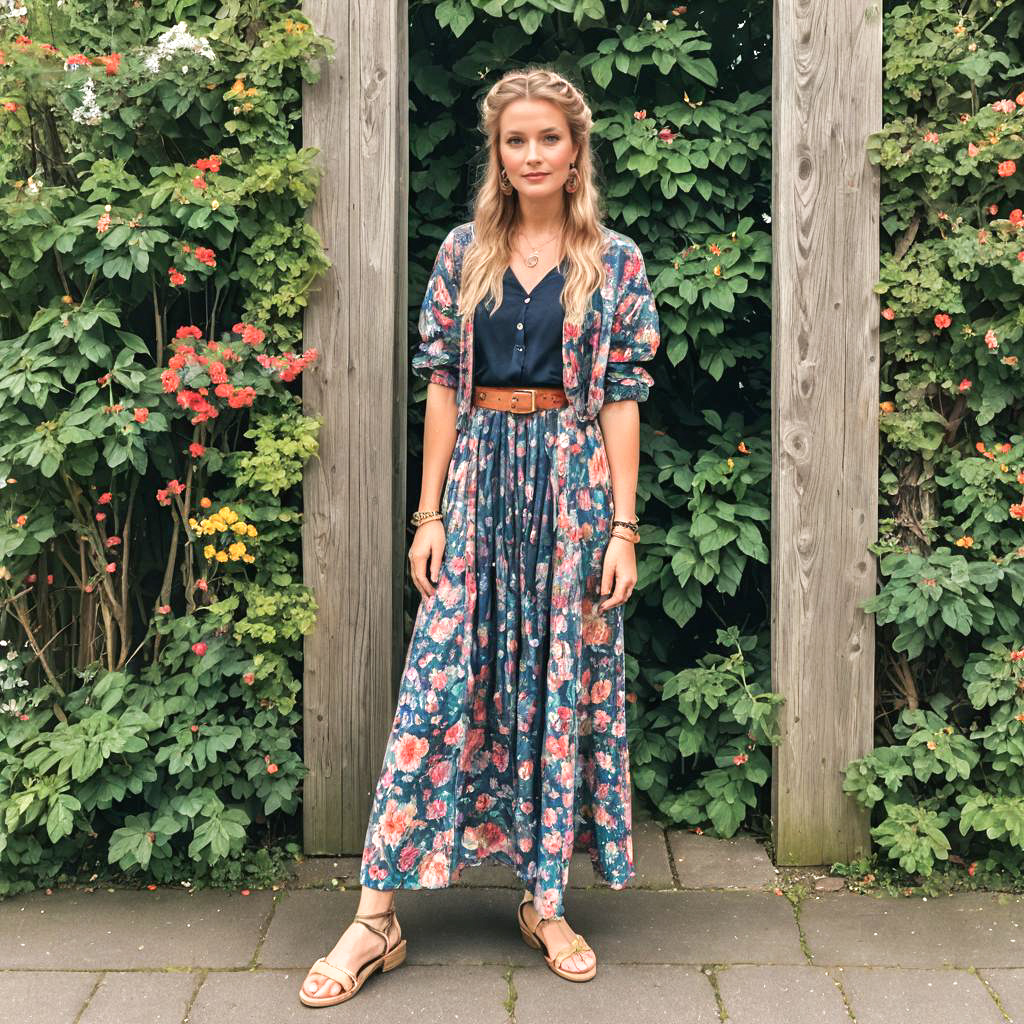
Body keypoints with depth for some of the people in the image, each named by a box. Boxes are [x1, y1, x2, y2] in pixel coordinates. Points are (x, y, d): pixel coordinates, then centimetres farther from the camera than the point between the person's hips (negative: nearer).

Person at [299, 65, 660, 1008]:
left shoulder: (616, 262, 3)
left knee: (567, 683, 4)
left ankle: (547, 902, 18)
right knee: (439, 683, -3)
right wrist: (429, 513, 1)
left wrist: (623, 528, -5)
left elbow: (622, 399, 0)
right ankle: (377, 918, 2)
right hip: (479, 478, 1)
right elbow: (442, 387, 6)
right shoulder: (464, 252, 7)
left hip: (573, 482, 0)